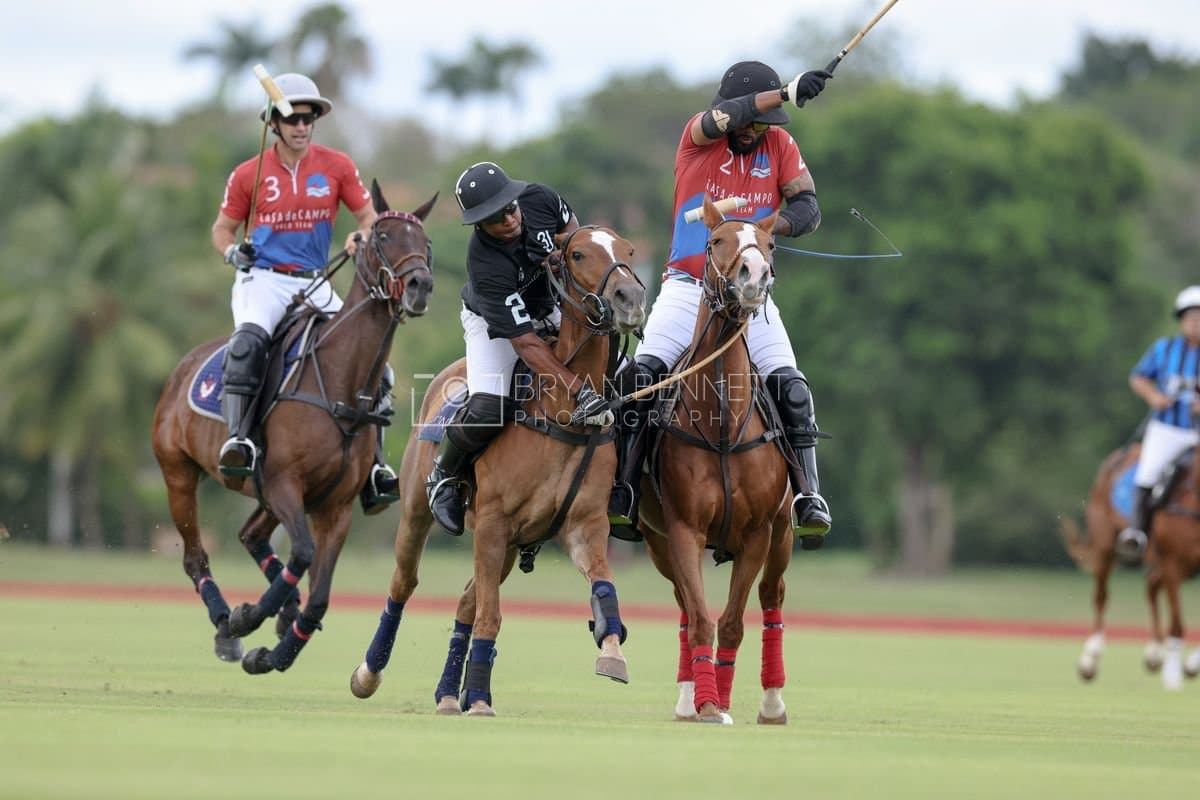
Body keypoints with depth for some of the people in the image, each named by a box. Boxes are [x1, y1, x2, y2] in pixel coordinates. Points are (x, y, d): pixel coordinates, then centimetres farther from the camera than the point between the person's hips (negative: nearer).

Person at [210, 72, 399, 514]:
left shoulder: (336, 166, 3)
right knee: (249, 339, -35)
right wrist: (232, 251, -13)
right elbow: (222, 229, 9)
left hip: (314, 285, 3)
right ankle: (237, 439, -42)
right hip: (263, 280, -3)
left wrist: (362, 237, -17)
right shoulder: (249, 175, 1)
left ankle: (372, 466, 3)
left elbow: (368, 216, 6)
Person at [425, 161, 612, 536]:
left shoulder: (538, 199, -25)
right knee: (488, 409, -25)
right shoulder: (486, 265, -39)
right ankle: (444, 476, 5)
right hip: (494, 324, -6)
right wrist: (581, 392, -47)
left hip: (551, 310, 6)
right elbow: (526, 344, -41)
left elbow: (570, 225, 3)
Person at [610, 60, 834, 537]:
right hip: (687, 287, -2)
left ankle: (808, 497, -10)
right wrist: (788, 93, -41)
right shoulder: (699, 136, -4)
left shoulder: (779, 145, 3)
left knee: (790, 387, -15)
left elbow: (808, 209, -4)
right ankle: (622, 493, -13)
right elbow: (724, 119, -27)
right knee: (642, 373, -18)